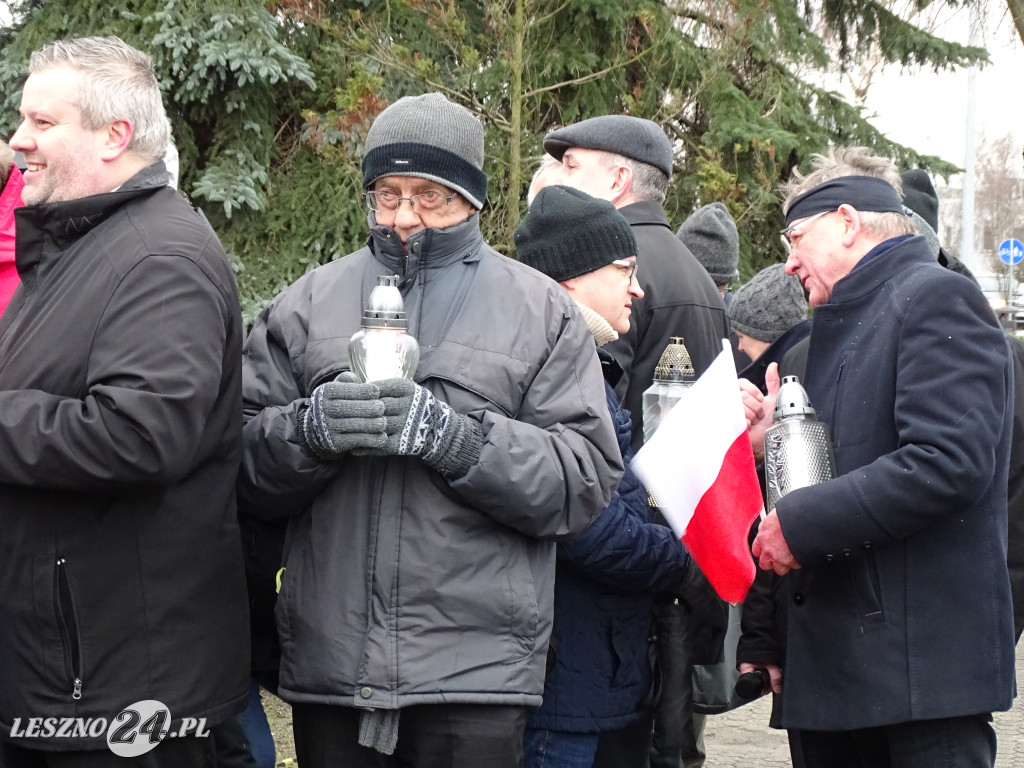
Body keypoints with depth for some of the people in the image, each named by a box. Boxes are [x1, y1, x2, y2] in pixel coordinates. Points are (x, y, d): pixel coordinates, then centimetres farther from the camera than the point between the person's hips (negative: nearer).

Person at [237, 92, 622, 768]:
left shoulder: (542, 310, 8)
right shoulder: (311, 302, 13)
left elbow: (587, 476, -4)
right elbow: (246, 469, 6)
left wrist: (452, 436, -17)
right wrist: (313, 428, -14)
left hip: (477, 664, -2)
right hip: (329, 658, 2)